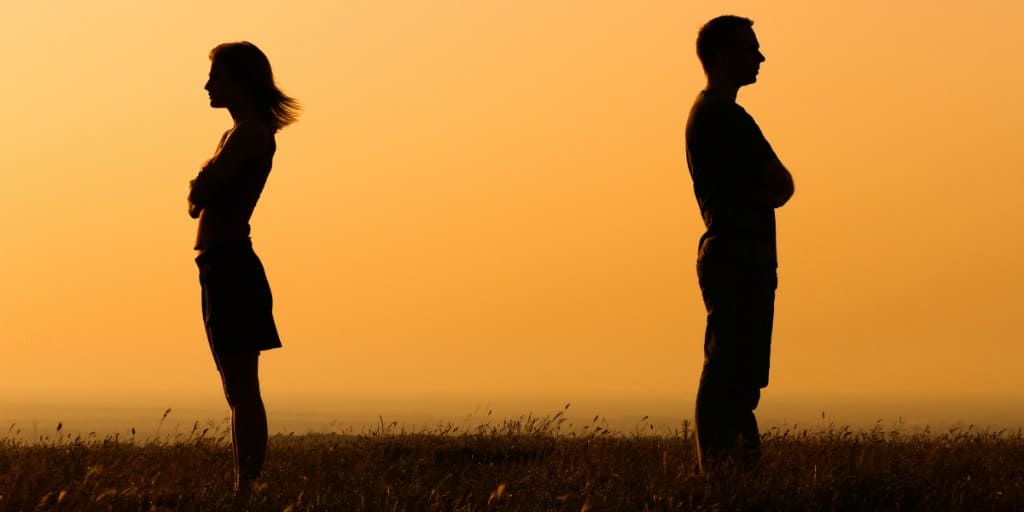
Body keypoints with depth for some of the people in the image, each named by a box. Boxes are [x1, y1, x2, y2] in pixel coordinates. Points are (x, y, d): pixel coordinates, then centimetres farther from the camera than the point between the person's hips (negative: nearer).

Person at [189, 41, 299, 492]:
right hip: (227, 267, 10)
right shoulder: (240, 134, 19)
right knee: (241, 391, 10)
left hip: (228, 266, -10)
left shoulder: (250, 134, -11)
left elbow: (196, 198, -16)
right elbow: (199, 200, 15)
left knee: (242, 390, -11)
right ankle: (247, 486, 13)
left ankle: (246, 486, -12)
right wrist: (202, 188, -4)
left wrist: (200, 188, 3)